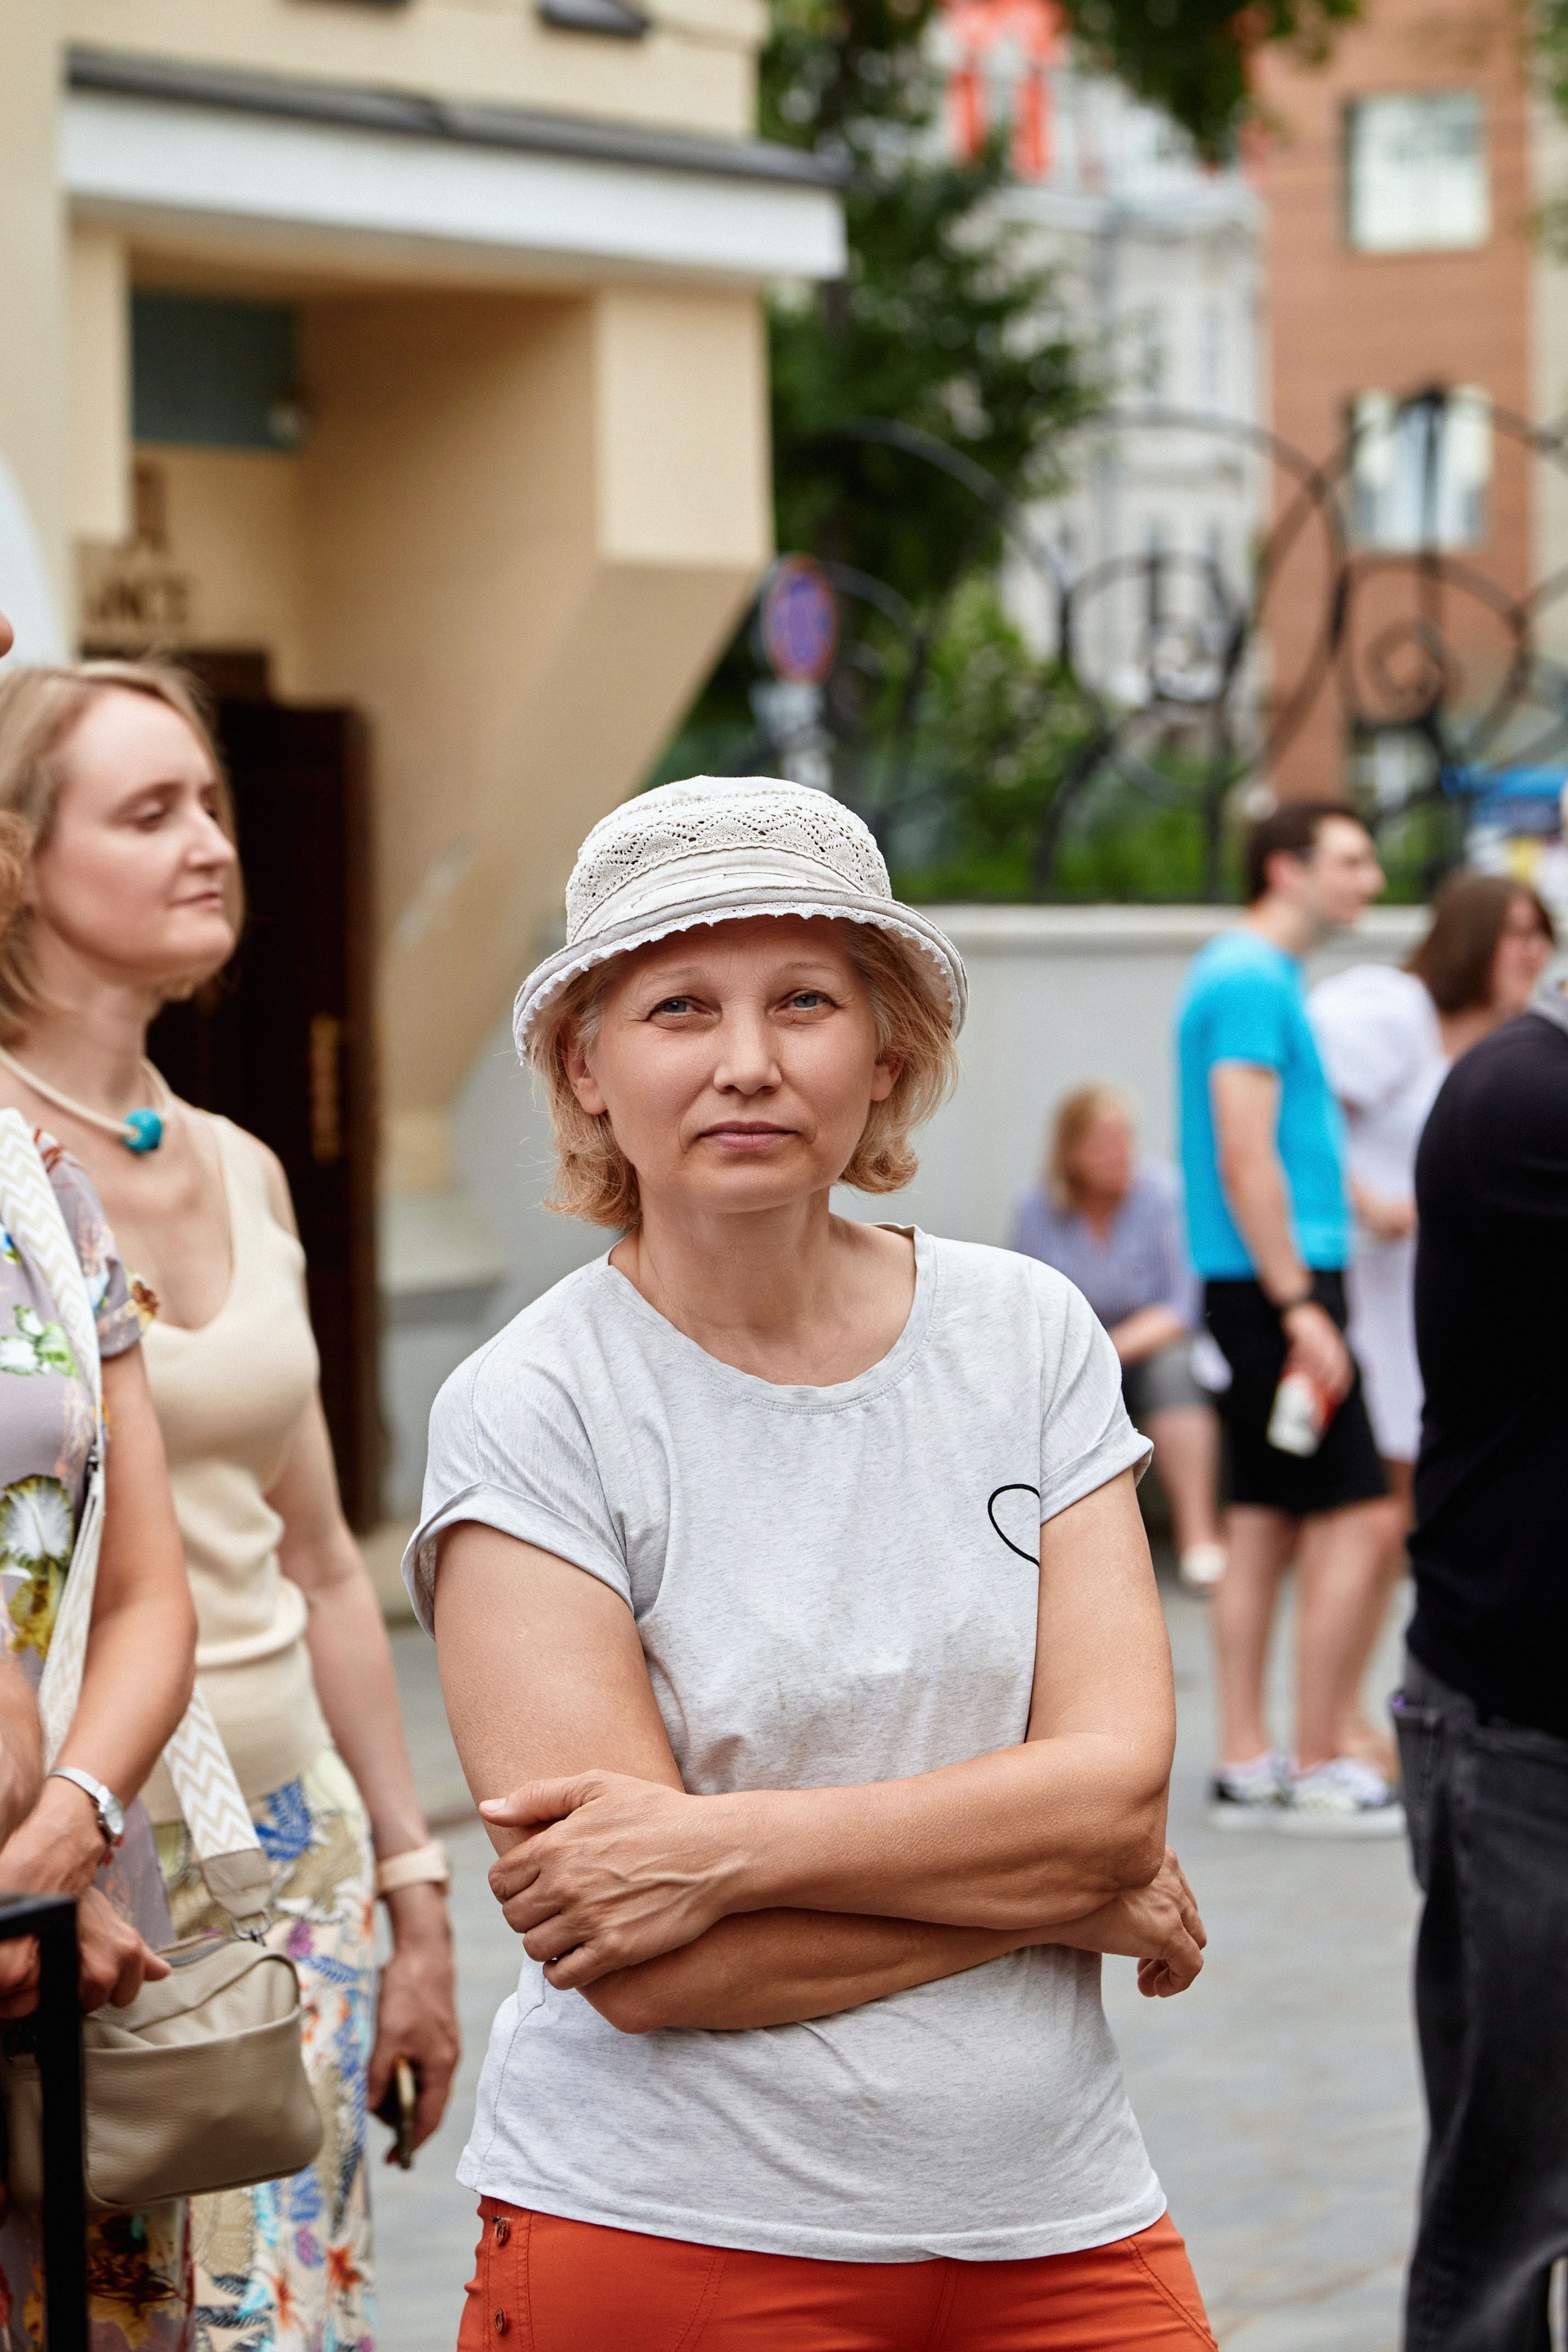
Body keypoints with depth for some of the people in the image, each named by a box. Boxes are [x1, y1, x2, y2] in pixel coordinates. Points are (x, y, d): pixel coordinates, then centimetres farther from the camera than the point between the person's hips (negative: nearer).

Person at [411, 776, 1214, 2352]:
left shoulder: (1028, 1336, 2)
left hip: (1051, 2224, 3)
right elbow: (647, 1972, -15)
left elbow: (1118, 1787, -7)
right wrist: (1073, 1894, -9)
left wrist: (726, 1845, -18)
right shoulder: (528, 1416, -9)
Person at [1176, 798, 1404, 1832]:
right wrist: (1301, 1307, -21)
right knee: (1357, 1520, -9)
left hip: (1267, 1282, 10)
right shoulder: (1252, 980, -14)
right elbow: (1245, 1161, -19)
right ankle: (1319, 1771, -6)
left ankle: (1247, 1765, 12)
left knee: (1268, 1526, 9)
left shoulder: (1255, 975, 18)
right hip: (1276, 1280, -10)